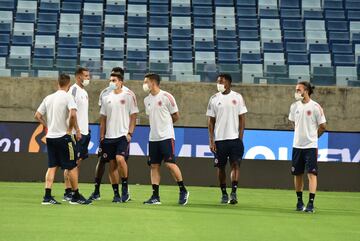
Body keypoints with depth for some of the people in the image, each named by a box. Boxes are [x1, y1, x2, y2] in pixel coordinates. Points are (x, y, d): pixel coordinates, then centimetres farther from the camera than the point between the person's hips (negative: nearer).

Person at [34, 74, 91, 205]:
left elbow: (37, 115, 12)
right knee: (72, 167, 3)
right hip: (63, 137, -6)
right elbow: (73, 114, -23)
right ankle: (76, 196, 8)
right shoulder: (67, 97, -9)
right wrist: (70, 129, -11)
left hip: (50, 137, 6)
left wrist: (47, 126, 14)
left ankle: (47, 196, 0)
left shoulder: (48, 98, 9)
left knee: (52, 166, 8)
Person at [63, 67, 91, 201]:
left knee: (79, 161, 9)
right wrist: (77, 130, -22)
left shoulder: (84, 92, 17)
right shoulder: (74, 90, -11)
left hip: (84, 132, 9)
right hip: (76, 133, -9)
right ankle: (67, 193, -6)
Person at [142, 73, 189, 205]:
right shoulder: (147, 100, 11)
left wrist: (165, 125, 9)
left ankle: (183, 191, 3)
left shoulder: (166, 97, -8)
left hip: (166, 136, -6)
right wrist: (156, 128, 10)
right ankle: (155, 196, 5)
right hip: (153, 138, 6)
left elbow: (175, 116, -1)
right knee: (154, 166, 3)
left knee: (170, 163, -11)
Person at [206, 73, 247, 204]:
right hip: (219, 139, 2)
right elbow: (211, 121, 6)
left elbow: (242, 118, 3)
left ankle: (233, 193, -12)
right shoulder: (214, 99, 5)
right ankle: (224, 194, 16)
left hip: (234, 138, -2)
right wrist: (211, 140, -2)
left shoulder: (237, 97, 2)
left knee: (235, 164, -10)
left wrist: (240, 137, -5)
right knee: (221, 166, 6)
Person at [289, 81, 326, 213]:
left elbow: (322, 126, -2)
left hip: (311, 146, -5)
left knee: (312, 173, -9)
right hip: (297, 145, 5)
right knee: (297, 174, 9)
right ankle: (299, 201, 21)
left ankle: (311, 204, -12)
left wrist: (312, 136, 9)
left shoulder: (315, 107, -9)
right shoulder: (294, 106, 6)